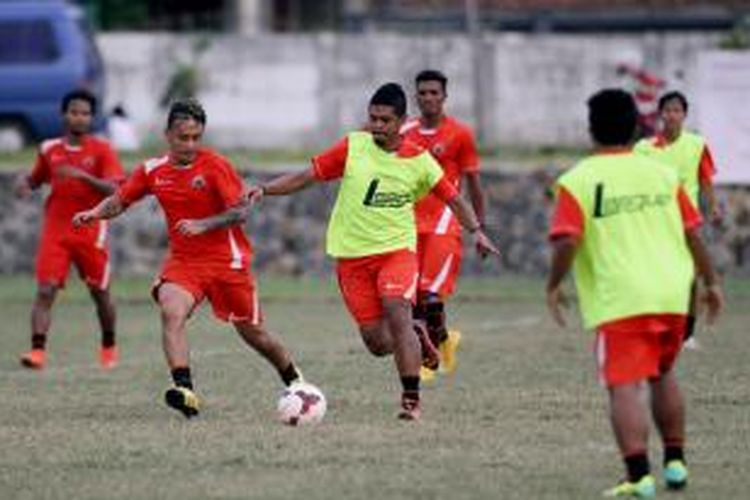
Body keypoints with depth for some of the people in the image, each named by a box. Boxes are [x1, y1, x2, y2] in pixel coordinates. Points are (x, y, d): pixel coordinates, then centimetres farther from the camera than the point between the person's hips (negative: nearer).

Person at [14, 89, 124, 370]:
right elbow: (36, 179, 23)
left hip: (91, 231, -2)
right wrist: (24, 182, 0)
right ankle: (38, 350, -20)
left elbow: (114, 190, -13)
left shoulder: (101, 150, -2)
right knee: (45, 290, -14)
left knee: (100, 292, 10)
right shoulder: (49, 150, 7)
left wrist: (83, 176, -26)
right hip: (55, 230, 2)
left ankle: (109, 347, 32)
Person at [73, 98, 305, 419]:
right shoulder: (153, 171, 1)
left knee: (253, 333, 9)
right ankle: (184, 390, -37)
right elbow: (120, 200, 10)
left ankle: (294, 380, 36)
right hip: (182, 260, 3)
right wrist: (96, 213, -10)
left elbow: (240, 211, -16)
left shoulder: (215, 166, -11)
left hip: (227, 260, -3)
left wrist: (202, 225, -29)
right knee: (171, 312, -28)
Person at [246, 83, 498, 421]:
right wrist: (265, 190, -10)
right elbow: (308, 176, 1)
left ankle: (411, 400, -18)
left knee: (398, 314, -25)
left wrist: (475, 231, -8)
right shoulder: (353, 147, -2)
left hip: (396, 249, -1)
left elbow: (453, 198, 7)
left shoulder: (419, 161, -1)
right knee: (377, 342, -1)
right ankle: (415, 339, 35)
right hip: (351, 254, 1)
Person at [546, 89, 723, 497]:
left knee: (624, 387, -6)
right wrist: (711, 282, 20)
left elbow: (567, 241, -13)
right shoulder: (663, 174, 9)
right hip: (672, 295, 5)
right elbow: (692, 233, 11)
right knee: (662, 376, 24)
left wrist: (554, 287, 1)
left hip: (618, 299, -5)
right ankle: (675, 461, 27)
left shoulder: (576, 182, -3)